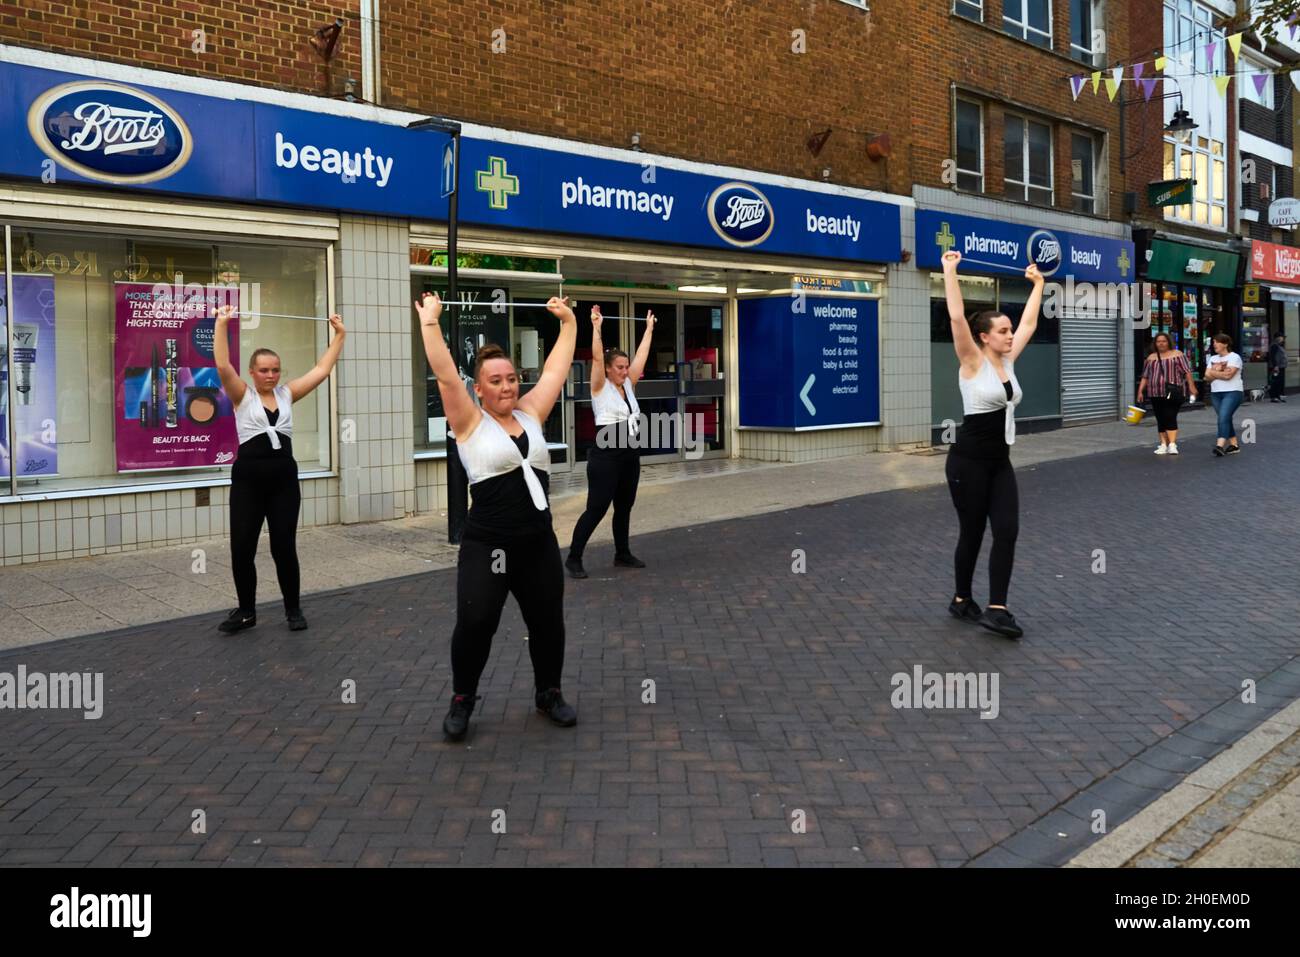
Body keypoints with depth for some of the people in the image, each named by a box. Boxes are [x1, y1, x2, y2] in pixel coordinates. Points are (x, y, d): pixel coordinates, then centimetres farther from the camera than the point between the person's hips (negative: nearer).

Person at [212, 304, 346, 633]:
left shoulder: (287, 394, 9)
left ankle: (293, 609, 18)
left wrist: (339, 334, 7)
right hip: (247, 479, -2)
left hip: (284, 478, 2)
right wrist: (222, 324, -20)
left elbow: (322, 370, 8)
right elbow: (223, 366, -14)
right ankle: (246, 610, 19)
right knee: (242, 548, 2)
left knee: (284, 547, 5)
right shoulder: (243, 396, 1)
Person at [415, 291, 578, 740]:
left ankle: (548, 693, 33)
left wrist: (568, 321, 19)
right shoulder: (469, 422, -3)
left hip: (538, 542, 5)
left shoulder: (530, 413, 9)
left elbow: (556, 369, 14)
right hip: (487, 545, -4)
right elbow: (445, 374, -12)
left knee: (548, 622, 12)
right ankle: (462, 700, 17)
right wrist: (430, 321, -11)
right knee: (474, 624, -6)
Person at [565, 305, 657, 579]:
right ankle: (573, 558, 1)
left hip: (630, 454, 7)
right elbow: (596, 357, -17)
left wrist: (649, 329, 19)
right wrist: (596, 326, -20)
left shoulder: (628, 385, 11)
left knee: (624, 507, 15)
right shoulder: (600, 387, -6)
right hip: (605, 455, -7)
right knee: (596, 509, -6)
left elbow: (641, 356, 15)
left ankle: (622, 554, 27)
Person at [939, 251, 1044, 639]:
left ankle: (995, 609, -4)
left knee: (1007, 531, -5)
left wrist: (1038, 282, 24)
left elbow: (1029, 322, 19)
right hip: (968, 461, -7)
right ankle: (961, 600, 23)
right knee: (972, 533, 4)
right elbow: (956, 317, -20)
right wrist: (949, 270, -19)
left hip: (1000, 463, 7)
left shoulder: (1007, 360, 9)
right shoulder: (972, 362, -10)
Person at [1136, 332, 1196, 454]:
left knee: (1170, 418, -13)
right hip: (1156, 394, 4)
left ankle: (1172, 444, -15)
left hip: (1173, 393, -4)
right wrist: (1140, 391, 7)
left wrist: (1191, 386, -10)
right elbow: (1145, 376, 15)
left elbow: (1187, 371, -2)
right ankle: (1164, 444, 12)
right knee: (1161, 420, 6)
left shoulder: (1177, 355, 3)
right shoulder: (1151, 358, 14)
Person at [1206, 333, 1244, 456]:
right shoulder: (1213, 358, 15)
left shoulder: (1234, 357, -5)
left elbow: (1228, 375, -18)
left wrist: (1214, 372, -4)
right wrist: (1220, 372, -10)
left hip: (1232, 392, -7)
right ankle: (1234, 445, 19)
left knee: (1223, 418, -20)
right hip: (1216, 393, 7)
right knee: (1226, 419, 10)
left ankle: (1220, 446, -30)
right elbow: (1207, 376, 4)